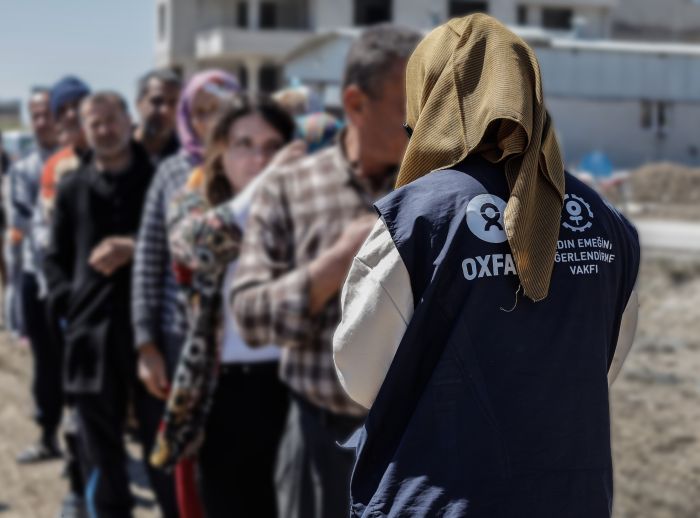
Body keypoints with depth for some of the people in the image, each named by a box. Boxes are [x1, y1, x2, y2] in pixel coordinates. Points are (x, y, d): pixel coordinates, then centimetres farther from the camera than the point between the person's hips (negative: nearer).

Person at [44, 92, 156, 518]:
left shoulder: (158, 180, 2)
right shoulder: (73, 188, 13)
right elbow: (57, 258, 16)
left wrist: (135, 248, -15)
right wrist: (67, 300, 1)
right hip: (93, 330, 3)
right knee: (100, 446, 7)